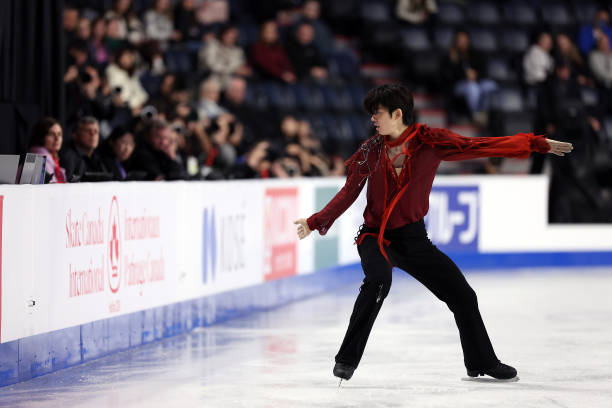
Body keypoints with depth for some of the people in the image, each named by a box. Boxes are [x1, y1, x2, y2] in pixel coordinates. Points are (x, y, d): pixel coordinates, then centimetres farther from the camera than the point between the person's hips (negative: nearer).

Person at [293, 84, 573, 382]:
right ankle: (346, 360, -24)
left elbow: (480, 146, -8)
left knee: (462, 295, 1)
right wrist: (315, 222, 3)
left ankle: (482, 363, 23)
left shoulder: (430, 142, -6)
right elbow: (349, 193, 7)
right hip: (375, 237, -1)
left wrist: (537, 144, -11)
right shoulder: (371, 150, -1)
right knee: (378, 281, -32)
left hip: (413, 238, 1)